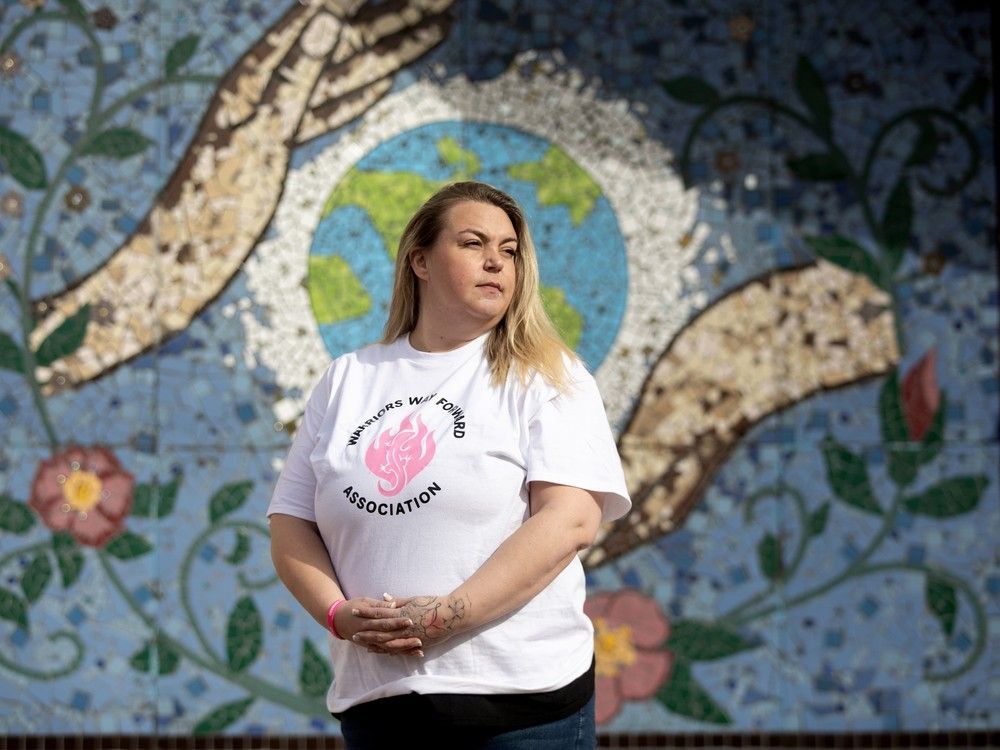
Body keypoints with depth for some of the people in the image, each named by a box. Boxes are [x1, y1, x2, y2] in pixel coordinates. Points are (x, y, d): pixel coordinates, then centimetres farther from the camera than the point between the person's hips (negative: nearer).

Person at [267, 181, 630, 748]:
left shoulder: (544, 375, 1)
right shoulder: (348, 379, 12)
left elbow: (571, 520, -11)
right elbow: (291, 524, 10)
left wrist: (446, 615, -19)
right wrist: (339, 613, -9)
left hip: (518, 695, -3)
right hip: (375, 696, 3)